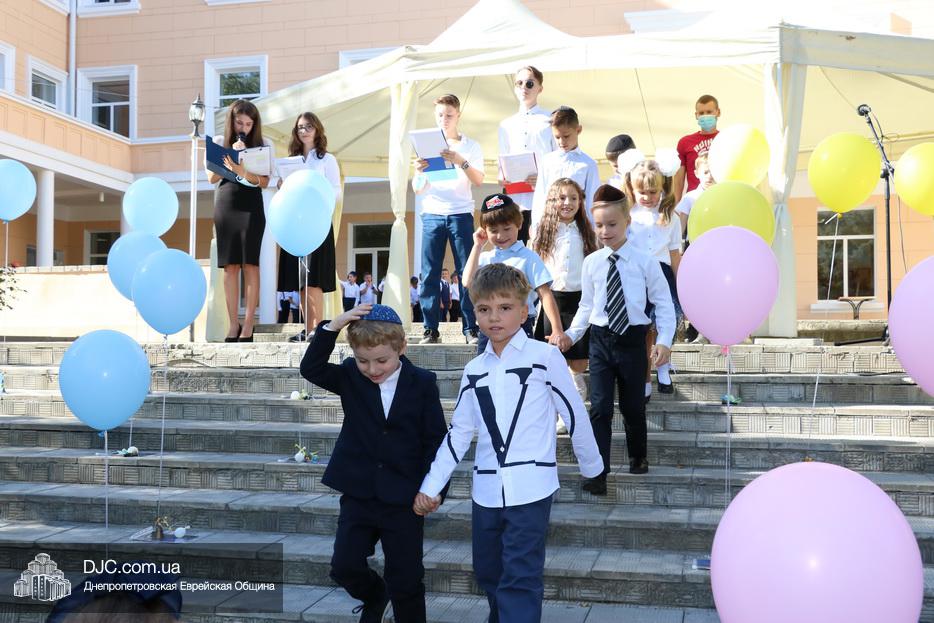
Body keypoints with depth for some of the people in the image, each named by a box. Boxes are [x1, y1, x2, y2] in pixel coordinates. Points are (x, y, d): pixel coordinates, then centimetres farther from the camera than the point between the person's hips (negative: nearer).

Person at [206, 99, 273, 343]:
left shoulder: (263, 145, 4)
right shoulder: (219, 143, 9)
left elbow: (264, 182, -3)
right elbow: (212, 178, 4)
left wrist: (242, 171, -21)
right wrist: (231, 155, -8)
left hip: (251, 206, -2)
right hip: (225, 206, 2)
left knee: (250, 264, -6)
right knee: (230, 266, 0)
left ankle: (248, 325, -6)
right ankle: (233, 324, 2)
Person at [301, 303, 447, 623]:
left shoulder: (423, 383, -8)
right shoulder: (350, 377, -1)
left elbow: (435, 439, -5)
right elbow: (311, 368, -14)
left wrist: (433, 488, -9)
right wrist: (332, 326, -23)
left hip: (403, 500, -2)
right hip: (357, 495, 3)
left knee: (406, 580, 5)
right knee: (344, 567, 4)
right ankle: (374, 595, 36)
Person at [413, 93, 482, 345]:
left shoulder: (471, 146, 10)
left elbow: (479, 180, -4)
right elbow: (417, 189, 9)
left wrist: (461, 162, -21)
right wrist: (419, 172, -12)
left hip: (461, 214, -1)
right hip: (432, 215, 1)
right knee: (429, 274, -4)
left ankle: (471, 329, -3)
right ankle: (430, 330, -2)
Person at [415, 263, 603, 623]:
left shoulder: (545, 357, -6)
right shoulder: (474, 371, 8)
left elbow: (574, 414, 2)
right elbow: (459, 433, 12)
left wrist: (591, 465, 10)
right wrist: (431, 486, 7)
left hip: (531, 488, -5)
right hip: (487, 490, 5)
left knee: (520, 578, -8)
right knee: (487, 572, 17)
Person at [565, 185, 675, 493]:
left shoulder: (644, 261, -7)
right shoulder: (591, 262, 0)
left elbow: (663, 303, -2)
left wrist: (664, 340, -10)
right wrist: (571, 335, 1)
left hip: (632, 339, -1)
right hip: (601, 340, 1)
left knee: (633, 405, 13)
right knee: (600, 407, -3)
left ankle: (638, 457, 37)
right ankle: (598, 472, 1)